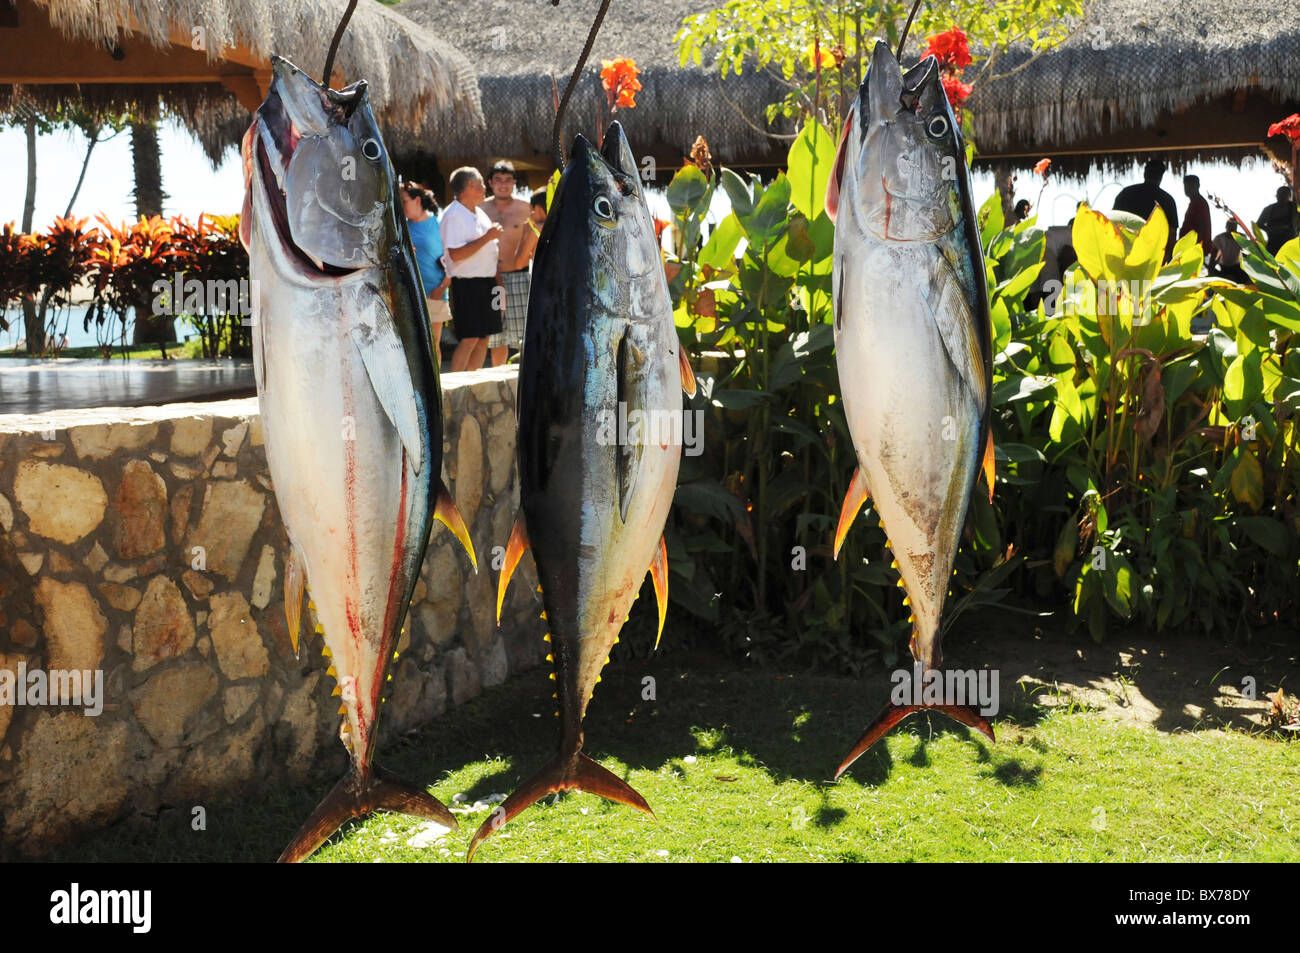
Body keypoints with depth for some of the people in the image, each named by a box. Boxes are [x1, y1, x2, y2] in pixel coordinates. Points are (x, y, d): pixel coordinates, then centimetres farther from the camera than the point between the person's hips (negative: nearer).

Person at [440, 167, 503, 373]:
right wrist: (487, 237, -18)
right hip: (467, 284, -9)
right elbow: (456, 254, -22)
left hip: (487, 283, 9)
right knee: (469, 339, -12)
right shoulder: (453, 215, -11)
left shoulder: (480, 213, 18)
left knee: (484, 336, 8)